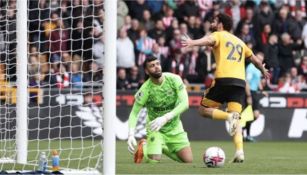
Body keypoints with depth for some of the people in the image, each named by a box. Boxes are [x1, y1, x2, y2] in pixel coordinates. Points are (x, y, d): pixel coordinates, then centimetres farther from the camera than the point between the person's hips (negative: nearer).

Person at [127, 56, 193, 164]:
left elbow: (185, 103, -25)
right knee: (154, 160, -20)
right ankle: (144, 147, 16)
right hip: (155, 129, -3)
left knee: (188, 160, -1)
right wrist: (131, 134, -32)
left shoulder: (174, 79, -18)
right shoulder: (145, 89, -22)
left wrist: (165, 118, -38)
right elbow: (134, 113, -16)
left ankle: (164, 148, 27)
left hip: (175, 127, 3)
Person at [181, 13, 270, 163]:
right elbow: (255, 60, 36)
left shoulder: (218, 35, 10)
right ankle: (239, 151, -18)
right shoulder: (239, 41, 27)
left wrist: (192, 43, -35)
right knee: (235, 120, 4)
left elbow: (208, 40, -15)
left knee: (203, 110, 8)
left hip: (223, 79, -5)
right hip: (240, 82, 5)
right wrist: (264, 72, 56)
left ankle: (229, 117, -19)